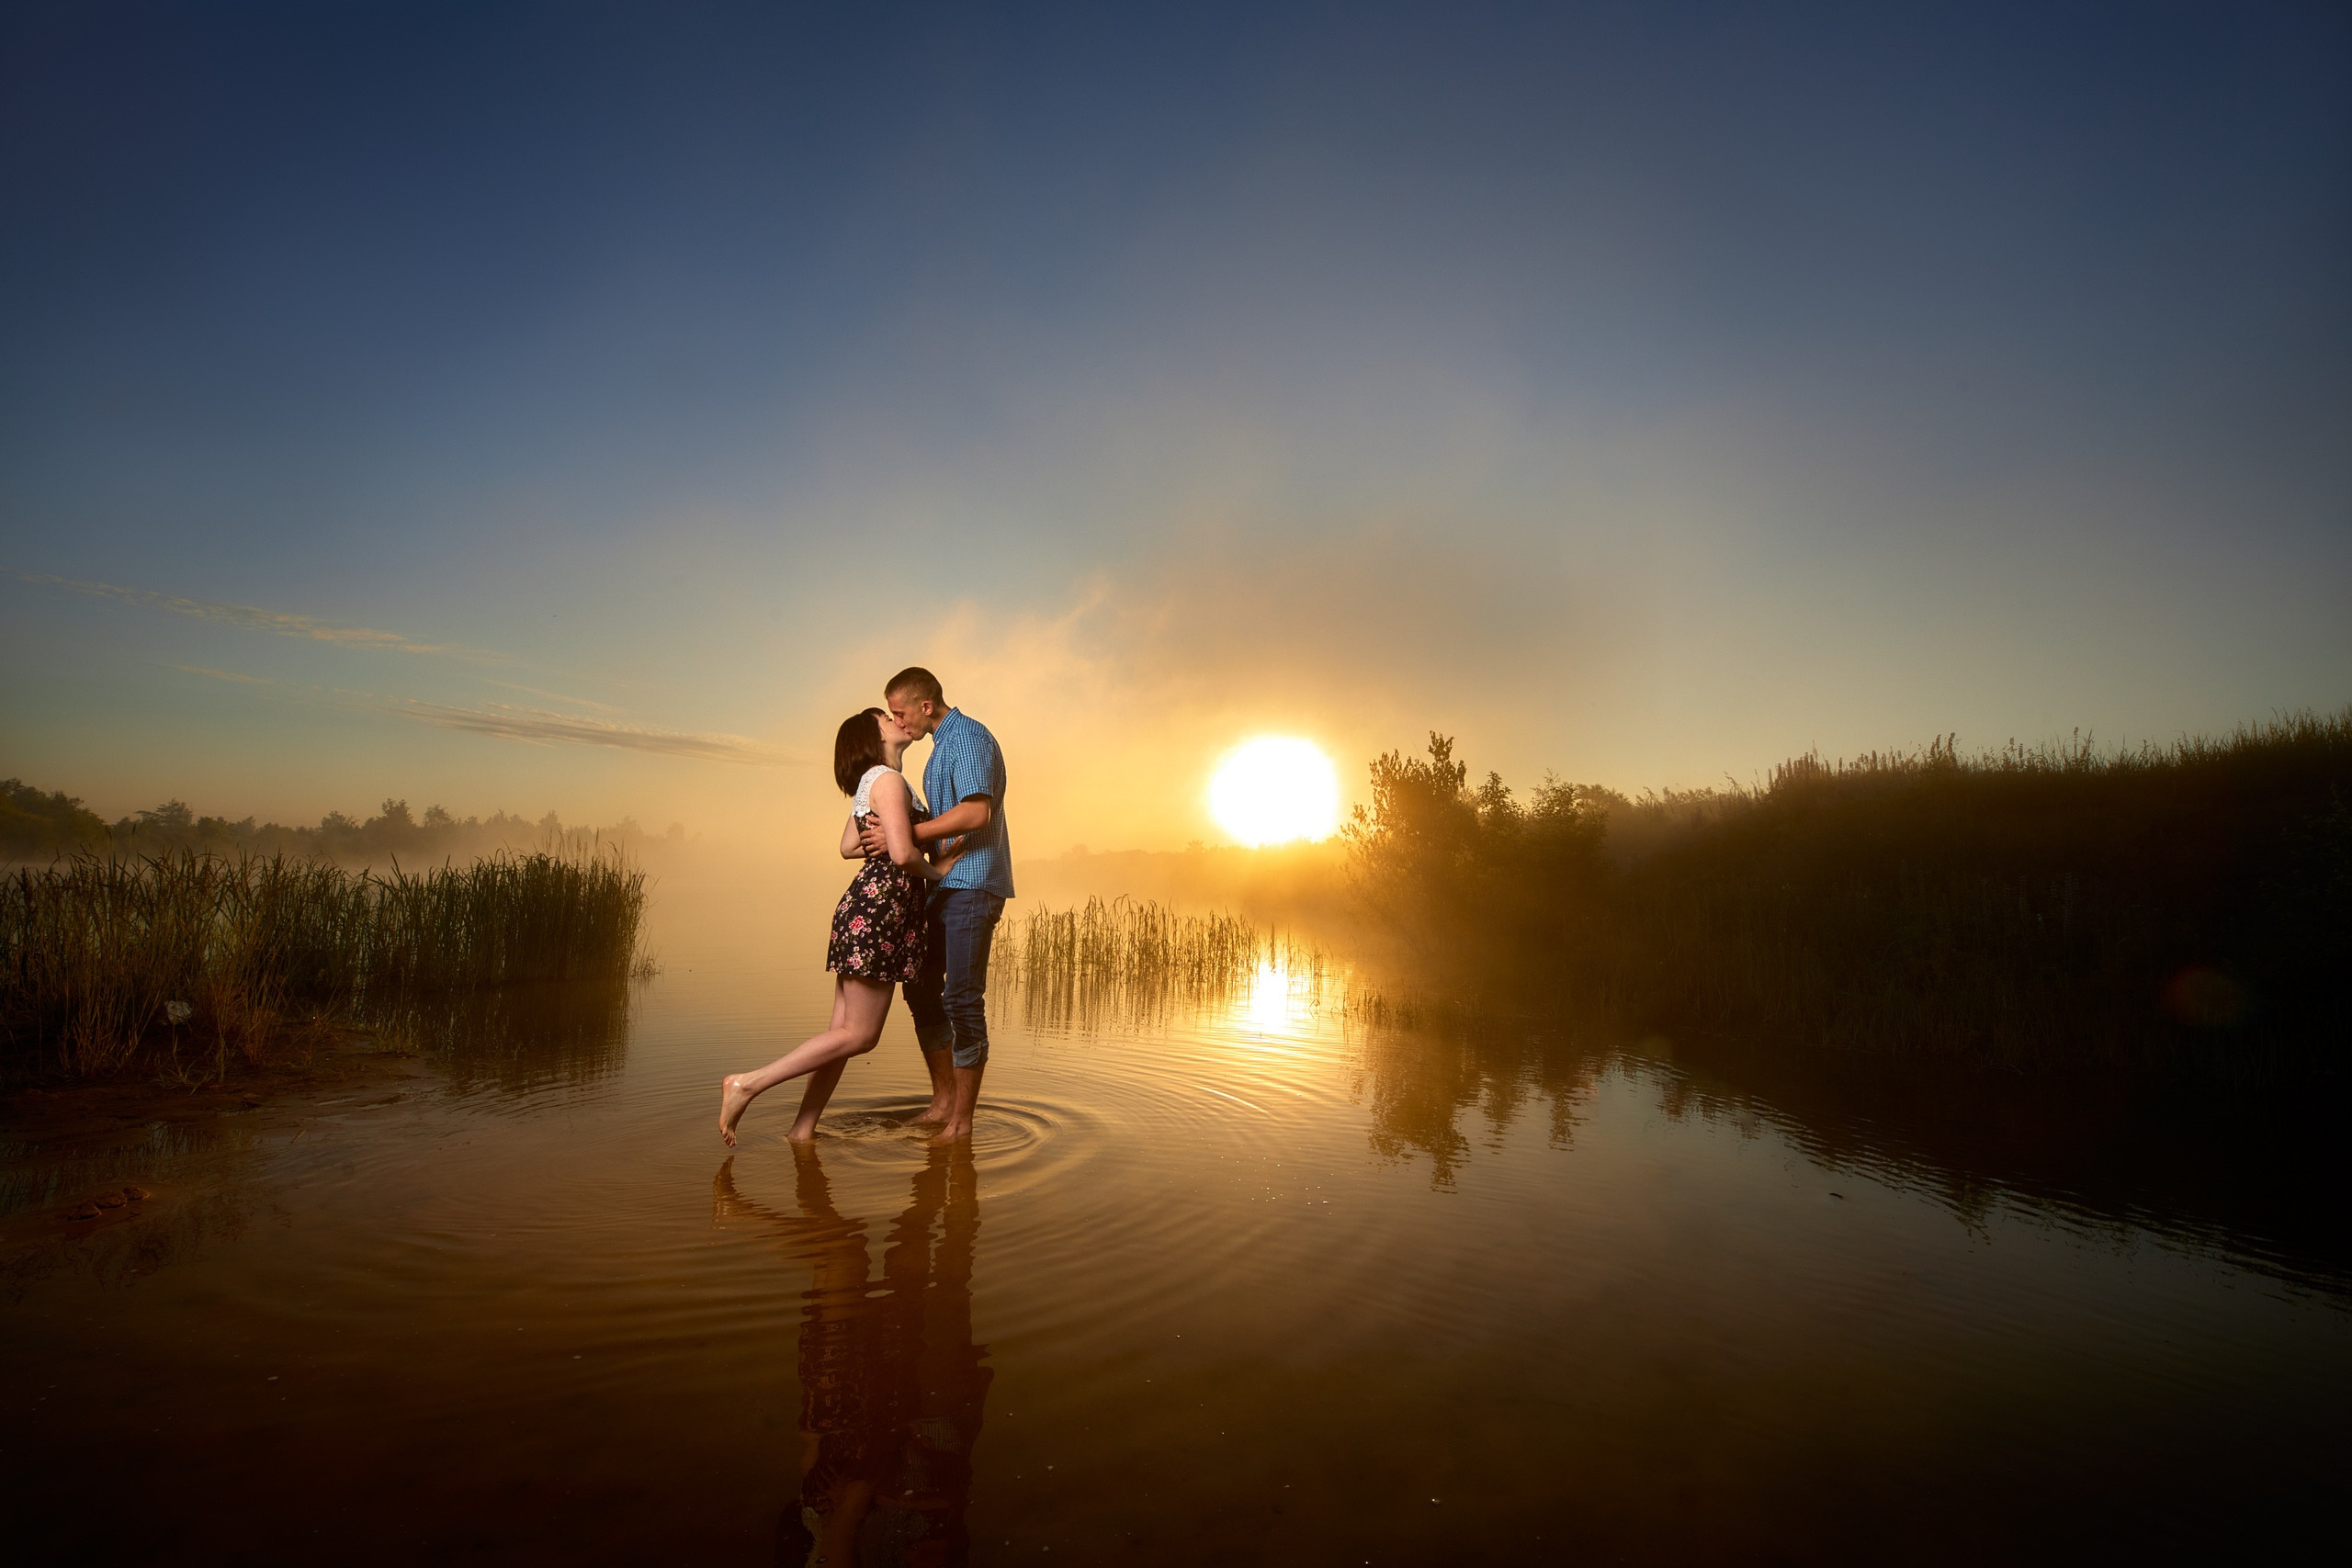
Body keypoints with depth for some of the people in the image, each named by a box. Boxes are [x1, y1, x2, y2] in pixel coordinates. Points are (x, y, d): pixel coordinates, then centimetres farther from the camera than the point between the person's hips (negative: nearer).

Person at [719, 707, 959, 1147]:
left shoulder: (870, 782, 19)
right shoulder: (888, 779, -11)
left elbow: (848, 847, 25)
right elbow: (903, 855, -21)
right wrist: (937, 871, -3)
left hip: (865, 904, 10)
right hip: (879, 909, -10)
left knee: (845, 1031, 10)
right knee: (859, 1034, -5)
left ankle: (802, 1130, 15)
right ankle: (747, 1084, -4)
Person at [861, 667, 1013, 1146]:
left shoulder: (970, 737, -11)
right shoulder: (943, 743, 20)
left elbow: (975, 813, -24)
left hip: (973, 884, -10)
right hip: (943, 886, 10)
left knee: (963, 998, -8)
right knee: (921, 987, 12)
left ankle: (962, 1121, 2)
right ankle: (943, 1100, 23)